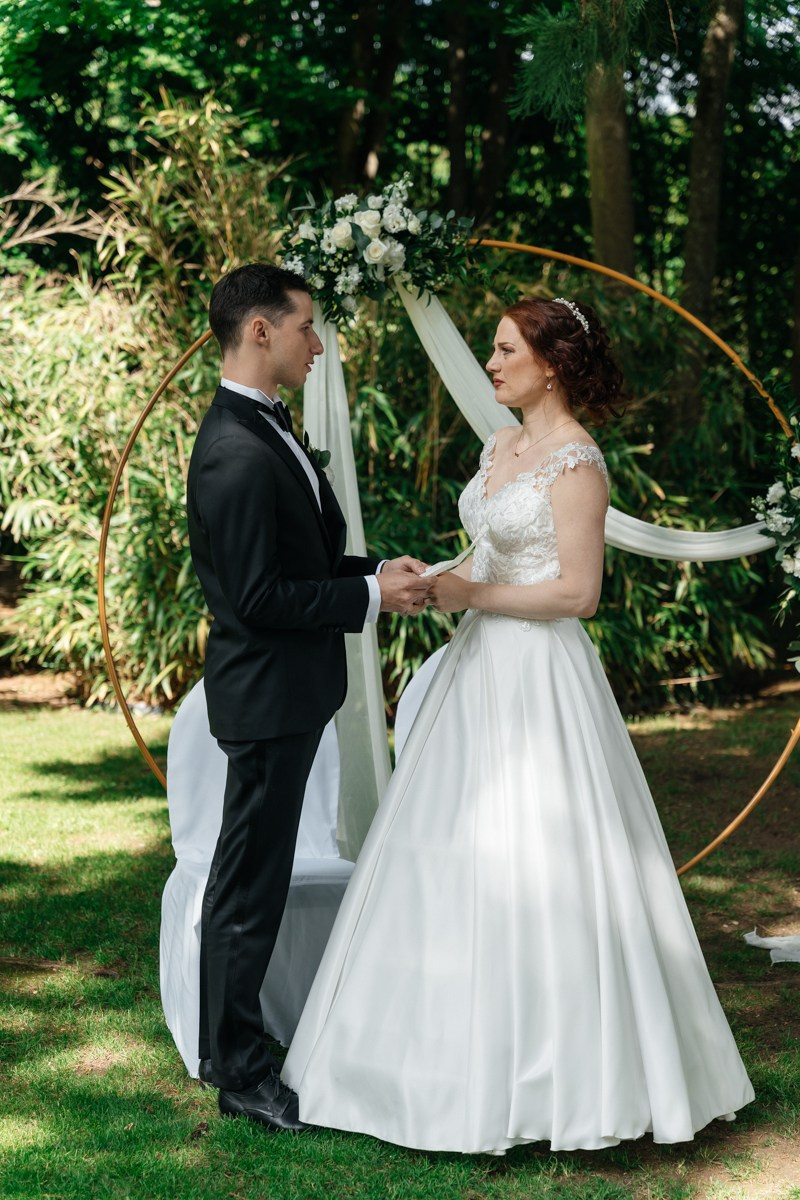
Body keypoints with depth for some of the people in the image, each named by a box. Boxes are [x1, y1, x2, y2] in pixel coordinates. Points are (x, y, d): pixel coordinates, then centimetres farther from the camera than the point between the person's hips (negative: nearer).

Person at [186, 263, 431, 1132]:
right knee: (249, 883, 1)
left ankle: (232, 1044, 35)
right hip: (269, 695, -11)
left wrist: (377, 571, 4)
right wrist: (371, 595, -17)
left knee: (248, 876, 21)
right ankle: (239, 1071, 13)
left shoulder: (260, 428, 10)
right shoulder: (239, 455, -24)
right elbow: (258, 596, -25)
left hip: (282, 691, 11)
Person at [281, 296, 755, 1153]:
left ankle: (559, 1069, 7)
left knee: (537, 866, -5)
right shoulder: (502, 445, 13)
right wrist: (429, 582, 3)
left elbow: (577, 591, -18)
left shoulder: (576, 462, -13)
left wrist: (467, 596, -14)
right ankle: (475, 1050, 20)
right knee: (455, 859, 10)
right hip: (481, 668, 9)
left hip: (539, 680, -9)